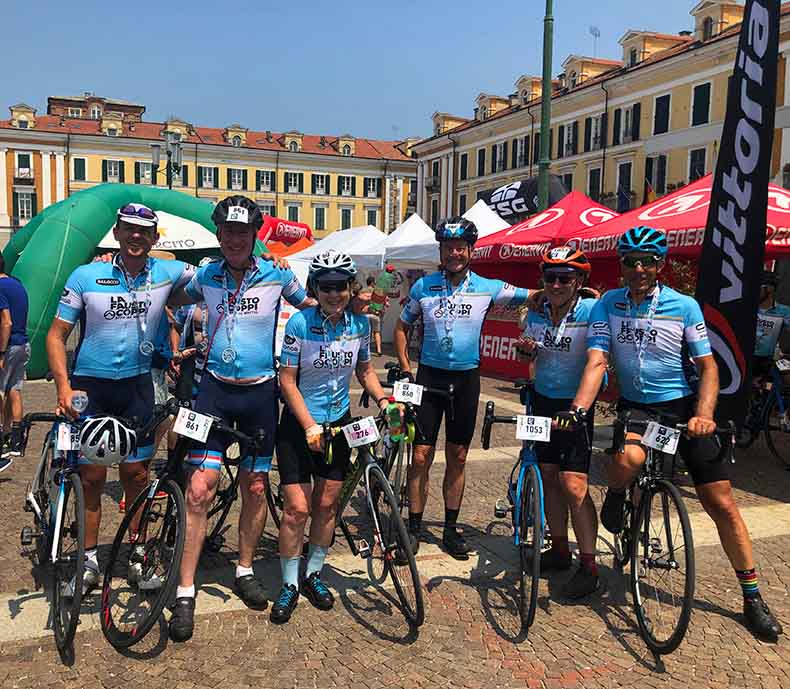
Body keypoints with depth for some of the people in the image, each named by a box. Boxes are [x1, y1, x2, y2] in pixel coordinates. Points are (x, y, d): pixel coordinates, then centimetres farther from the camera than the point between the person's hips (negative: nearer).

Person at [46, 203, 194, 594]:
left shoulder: (168, 273, -2)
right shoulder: (85, 276, -6)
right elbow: (57, 334, -3)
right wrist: (63, 386, -14)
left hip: (137, 385, 1)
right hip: (90, 385, -1)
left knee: (136, 474, 6)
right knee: (92, 476, 4)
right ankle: (89, 558, 20)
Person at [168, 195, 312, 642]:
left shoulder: (276, 274, -2)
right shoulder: (206, 275, 2)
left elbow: (311, 305, 13)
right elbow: (174, 301, 21)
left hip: (260, 392, 0)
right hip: (215, 390, 0)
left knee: (255, 487, 10)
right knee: (200, 488, -7)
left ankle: (246, 569, 31)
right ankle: (186, 592, 4)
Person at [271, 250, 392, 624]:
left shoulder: (359, 323, -4)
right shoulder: (300, 322, -16)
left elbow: (365, 370, 10)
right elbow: (288, 381, -14)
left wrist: (383, 400, -7)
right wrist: (309, 426, -19)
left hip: (338, 423, 4)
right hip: (299, 423, -4)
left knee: (326, 505, 10)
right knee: (298, 508, -5)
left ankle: (314, 575, 29)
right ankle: (289, 585, 14)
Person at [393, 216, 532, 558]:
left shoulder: (487, 287, -2)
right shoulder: (423, 286, -1)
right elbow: (401, 327, 9)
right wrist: (405, 367, 0)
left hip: (466, 378, 1)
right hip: (430, 376, -1)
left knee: (457, 457, 10)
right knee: (421, 457, -2)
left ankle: (451, 528, 24)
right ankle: (414, 527, 13)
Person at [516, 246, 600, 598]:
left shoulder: (591, 312, -17)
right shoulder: (536, 313, 0)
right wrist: (525, 348, -8)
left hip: (575, 405, -6)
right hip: (543, 401, 6)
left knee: (573, 485, -9)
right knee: (548, 477, 12)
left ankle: (588, 566, 5)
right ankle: (560, 549, 28)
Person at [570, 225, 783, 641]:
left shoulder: (684, 306, -6)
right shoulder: (607, 305, -4)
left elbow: (707, 365, -4)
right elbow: (597, 361, -12)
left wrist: (703, 414, -20)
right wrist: (577, 410, -27)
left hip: (682, 407, 1)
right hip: (634, 407, 0)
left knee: (722, 504, 1)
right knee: (629, 458, -35)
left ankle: (752, 598, 19)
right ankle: (616, 496, 3)